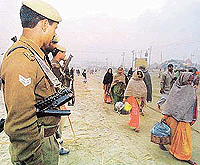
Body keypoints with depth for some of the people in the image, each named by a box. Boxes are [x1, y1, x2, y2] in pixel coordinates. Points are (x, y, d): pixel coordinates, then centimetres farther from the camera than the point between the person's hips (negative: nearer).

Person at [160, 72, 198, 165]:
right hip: (172, 115, -2)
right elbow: (170, 102, -4)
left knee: (185, 135, 5)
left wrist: (193, 119, 7)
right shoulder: (175, 88, -6)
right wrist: (165, 114, -8)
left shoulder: (192, 91, 3)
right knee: (170, 131, 10)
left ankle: (186, 157, 18)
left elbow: (193, 106, 8)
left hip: (184, 117, 3)